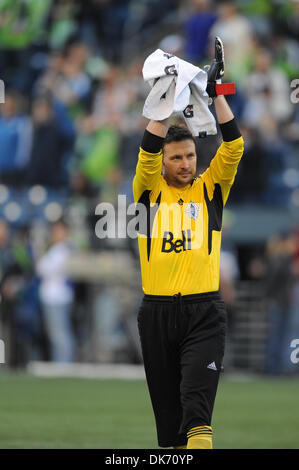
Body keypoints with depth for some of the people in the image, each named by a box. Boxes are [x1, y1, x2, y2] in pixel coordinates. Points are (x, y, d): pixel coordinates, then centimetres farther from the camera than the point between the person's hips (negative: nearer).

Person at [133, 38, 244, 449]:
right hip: (158, 311, 2)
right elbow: (148, 151, -10)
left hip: (204, 310, -2)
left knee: (197, 396, -19)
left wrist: (216, 91, -8)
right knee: (167, 403, 6)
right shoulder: (150, 191, 8)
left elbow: (233, 147, -2)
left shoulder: (210, 189, 9)